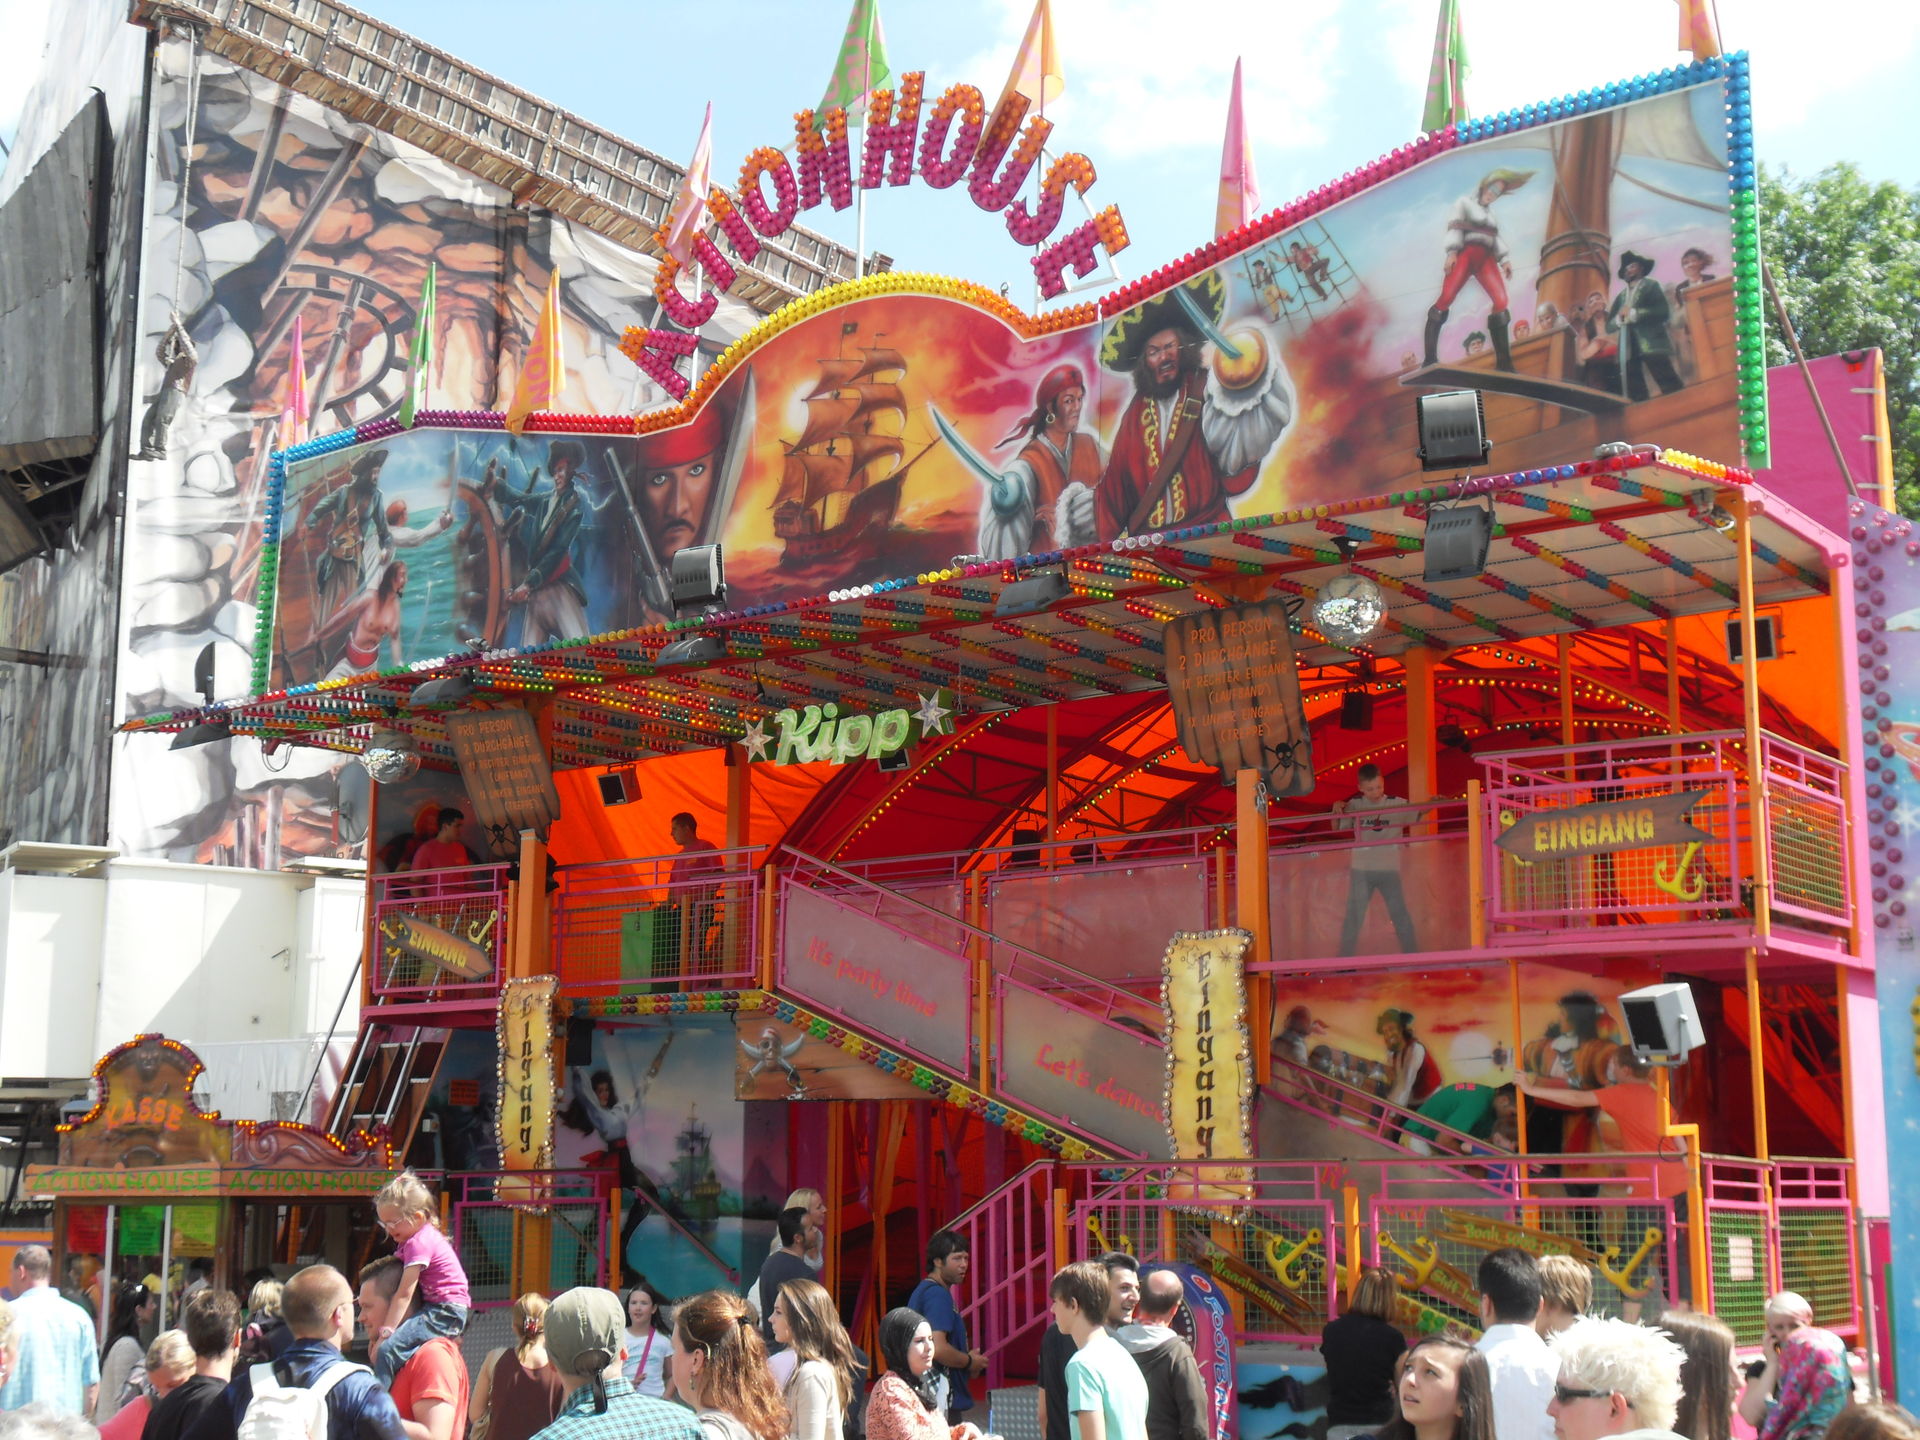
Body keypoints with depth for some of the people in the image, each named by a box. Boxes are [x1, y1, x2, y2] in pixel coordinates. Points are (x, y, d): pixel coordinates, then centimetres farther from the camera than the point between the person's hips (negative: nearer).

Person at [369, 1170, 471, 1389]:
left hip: (444, 1315, -11)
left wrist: (386, 1332, -18)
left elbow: (405, 1293, -17)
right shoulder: (426, 1236, 16)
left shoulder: (419, 1243, -13)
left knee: (388, 1350, -22)